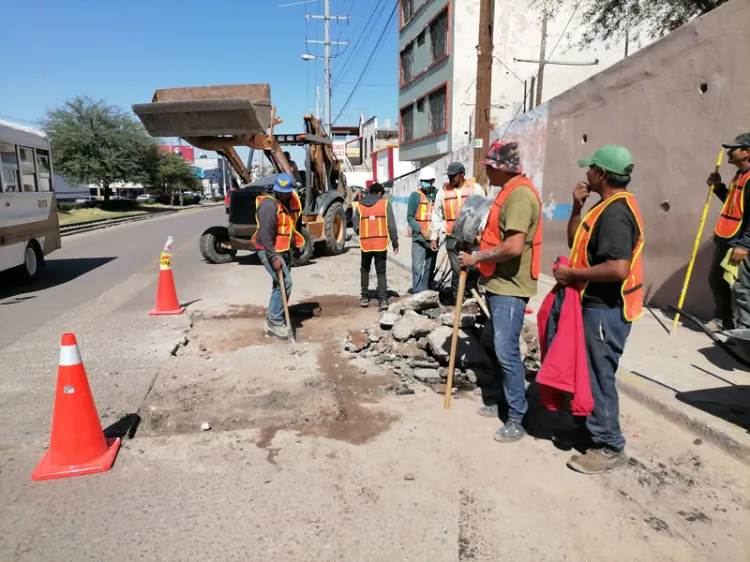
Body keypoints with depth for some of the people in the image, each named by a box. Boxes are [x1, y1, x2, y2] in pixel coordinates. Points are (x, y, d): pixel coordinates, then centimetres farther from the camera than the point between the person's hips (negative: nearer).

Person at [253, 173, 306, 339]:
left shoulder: (290, 202, 9)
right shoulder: (269, 205, -19)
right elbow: (265, 234, -25)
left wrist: (294, 243, 21)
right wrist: (274, 257, -29)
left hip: (284, 250, 9)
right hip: (269, 251, -9)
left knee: (280, 285, 12)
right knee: (285, 283, -15)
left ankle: (273, 320, 22)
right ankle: (275, 322, -6)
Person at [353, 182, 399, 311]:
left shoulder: (360, 206, 5)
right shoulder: (385, 204, 1)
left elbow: (356, 227, 1)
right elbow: (391, 225, -3)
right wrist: (395, 242, 4)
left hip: (366, 244, 1)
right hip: (381, 243, -1)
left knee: (364, 270, 21)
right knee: (381, 272, 8)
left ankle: (365, 297, 23)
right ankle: (383, 299, -3)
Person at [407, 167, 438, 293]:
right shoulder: (415, 195, -4)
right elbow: (410, 217, -4)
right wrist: (422, 230, -16)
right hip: (419, 238, -3)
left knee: (430, 268, 13)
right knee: (417, 268, -6)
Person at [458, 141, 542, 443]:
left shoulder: (520, 194, -19)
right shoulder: (510, 191, 14)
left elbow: (514, 247, -29)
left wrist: (476, 257, -18)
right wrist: (480, 254, 13)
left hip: (510, 286, -11)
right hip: (499, 283, 11)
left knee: (507, 351, -8)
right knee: (501, 348, 17)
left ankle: (517, 419, 2)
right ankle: (505, 402, 30)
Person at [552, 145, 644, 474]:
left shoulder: (615, 212, -21)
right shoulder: (610, 207, 13)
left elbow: (618, 269, -32)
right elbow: (575, 243, 18)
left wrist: (572, 274, -21)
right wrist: (577, 207, 5)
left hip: (605, 310, -11)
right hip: (599, 306, 11)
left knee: (599, 376, -1)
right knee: (594, 373, 20)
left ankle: (609, 448, 13)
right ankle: (598, 428, 36)